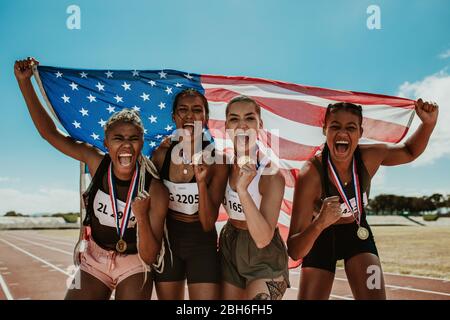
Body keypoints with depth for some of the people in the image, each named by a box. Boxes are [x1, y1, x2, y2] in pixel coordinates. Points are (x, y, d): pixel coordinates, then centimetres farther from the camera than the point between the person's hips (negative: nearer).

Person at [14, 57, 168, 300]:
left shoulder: (155, 191, -24)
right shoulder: (97, 162, -16)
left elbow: (149, 258, -21)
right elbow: (49, 132, -11)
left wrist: (142, 217, -39)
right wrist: (24, 81, -17)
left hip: (133, 266, -2)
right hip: (94, 261, 2)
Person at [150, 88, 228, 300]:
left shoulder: (216, 159, -14)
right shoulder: (162, 153, -7)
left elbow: (208, 224, -17)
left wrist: (201, 182, -29)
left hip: (202, 244, -2)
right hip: (167, 239, 3)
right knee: (168, 297, 16)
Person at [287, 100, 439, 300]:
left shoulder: (369, 157, -21)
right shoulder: (310, 175, -33)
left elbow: (409, 152, 5)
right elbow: (294, 252, -36)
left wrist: (429, 123, -16)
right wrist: (319, 224, -57)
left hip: (357, 233, 3)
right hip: (321, 238, -2)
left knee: (374, 296, -15)